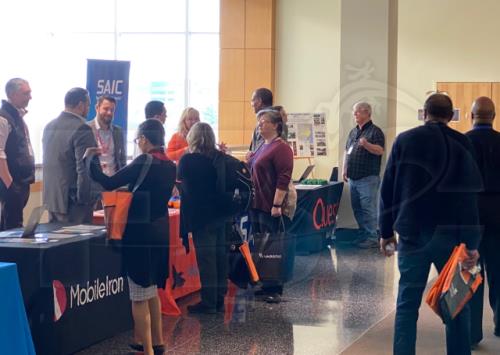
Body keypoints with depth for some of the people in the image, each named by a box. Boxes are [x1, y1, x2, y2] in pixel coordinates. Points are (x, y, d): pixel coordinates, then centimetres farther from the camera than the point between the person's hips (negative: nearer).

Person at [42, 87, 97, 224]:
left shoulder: (49, 126, 9)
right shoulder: (81, 129, -16)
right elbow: (84, 169, -19)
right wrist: (84, 199, -12)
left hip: (51, 198, 8)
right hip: (73, 202, -8)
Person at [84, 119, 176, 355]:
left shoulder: (143, 163, -17)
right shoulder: (169, 166, 6)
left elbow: (108, 183, -19)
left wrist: (90, 159, -5)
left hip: (140, 231, -8)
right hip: (159, 230, 8)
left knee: (140, 295, -2)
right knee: (151, 289, 21)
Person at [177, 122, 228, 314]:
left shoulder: (187, 160, -12)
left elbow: (179, 177, 4)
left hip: (199, 215, -5)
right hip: (220, 214, 5)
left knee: (205, 259, -2)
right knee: (220, 256, 11)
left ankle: (208, 302, 2)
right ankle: (219, 300, 18)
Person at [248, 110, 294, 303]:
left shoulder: (281, 148, -12)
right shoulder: (263, 147, 17)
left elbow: (283, 179, -18)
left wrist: (277, 204, -22)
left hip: (270, 208, -9)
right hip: (257, 205, 9)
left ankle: (275, 289, 1)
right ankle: (265, 285, 20)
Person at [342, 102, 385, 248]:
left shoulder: (375, 131, -6)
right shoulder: (353, 132, 17)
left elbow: (380, 150, -17)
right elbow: (346, 151, 22)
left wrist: (366, 144, -32)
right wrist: (344, 169, 14)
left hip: (367, 178, -8)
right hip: (353, 177, 8)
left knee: (368, 209, -8)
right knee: (357, 208, 12)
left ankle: (372, 238, -4)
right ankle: (363, 235, 21)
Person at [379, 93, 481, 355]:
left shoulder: (404, 140, 3)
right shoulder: (462, 144, -1)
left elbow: (388, 189, 3)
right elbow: (469, 195, -6)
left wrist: (386, 231, 10)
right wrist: (471, 243, -6)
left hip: (413, 232, 1)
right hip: (450, 232, -1)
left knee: (407, 302, 5)